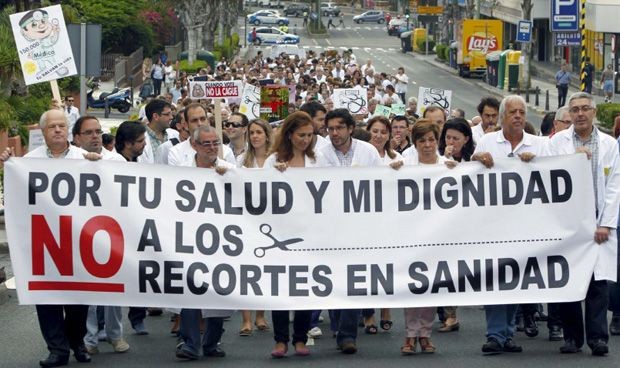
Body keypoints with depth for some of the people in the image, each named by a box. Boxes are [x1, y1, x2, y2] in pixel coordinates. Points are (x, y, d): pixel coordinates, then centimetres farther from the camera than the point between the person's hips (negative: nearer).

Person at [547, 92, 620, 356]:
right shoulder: (557, 142, 6)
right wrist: (573, 160, -11)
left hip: (597, 222, 0)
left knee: (598, 280, -6)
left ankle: (598, 337, -4)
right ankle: (572, 337, 8)